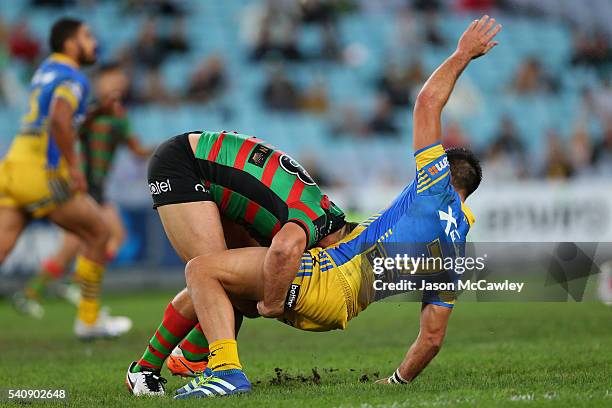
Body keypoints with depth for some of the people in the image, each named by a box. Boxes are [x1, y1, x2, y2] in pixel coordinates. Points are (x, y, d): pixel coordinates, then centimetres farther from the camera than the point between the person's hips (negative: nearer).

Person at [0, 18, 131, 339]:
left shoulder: (47, 70, 21)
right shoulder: (73, 78, -8)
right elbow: (60, 120, -27)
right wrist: (74, 166, -18)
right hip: (42, 174, -8)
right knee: (98, 234, 12)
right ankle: (89, 319, 18)